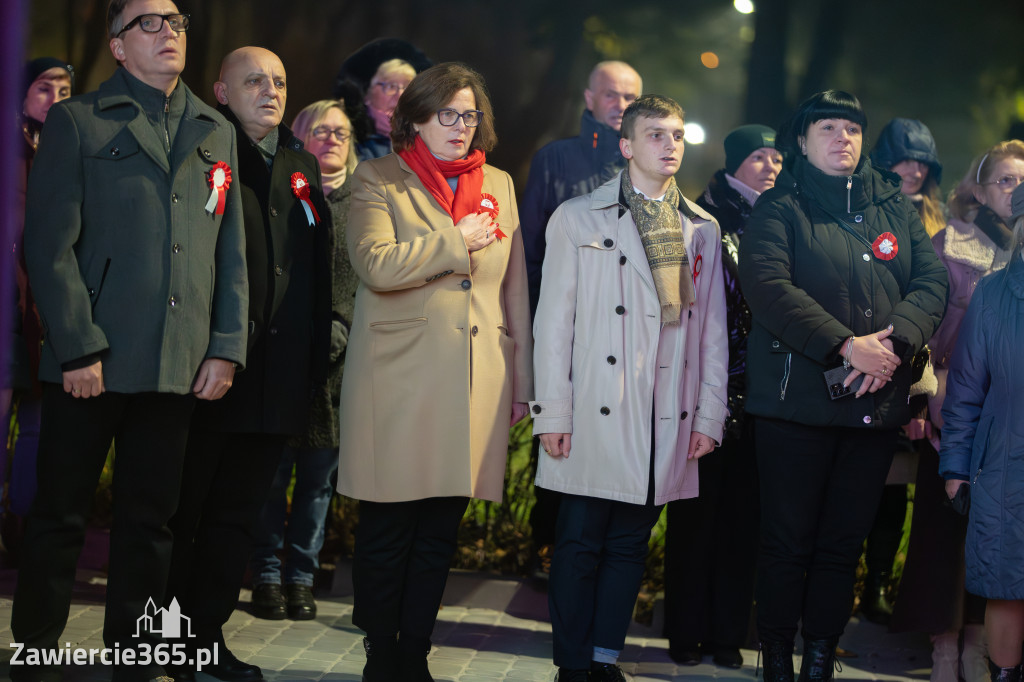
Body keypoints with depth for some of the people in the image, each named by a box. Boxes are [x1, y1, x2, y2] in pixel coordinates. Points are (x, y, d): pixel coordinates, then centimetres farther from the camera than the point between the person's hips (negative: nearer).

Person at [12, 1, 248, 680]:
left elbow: (231, 251, 13)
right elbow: (50, 245, -6)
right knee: (61, 515, 4)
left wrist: (227, 346, 4)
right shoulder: (77, 122, 2)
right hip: (91, 362, -4)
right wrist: (78, 348, -13)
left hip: (180, 365, 4)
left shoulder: (215, 133, 16)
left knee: (151, 521, 9)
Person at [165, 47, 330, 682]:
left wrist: (316, 360, 10)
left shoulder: (303, 166, 16)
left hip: (278, 378, 6)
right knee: (180, 508, 2)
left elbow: (319, 271, 18)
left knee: (239, 513, 10)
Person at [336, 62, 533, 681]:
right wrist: (458, 241, -8)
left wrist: (522, 376, 14)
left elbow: (515, 287, 17)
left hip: (475, 384, 4)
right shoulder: (379, 180, 2)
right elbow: (375, 264, -15)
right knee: (388, 528, 0)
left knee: (441, 531, 7)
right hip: (398, 377, -4)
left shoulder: (500, 185, 16)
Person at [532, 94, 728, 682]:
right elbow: (554, 321, 0)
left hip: (669, 421, 3)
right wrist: (553, 414, -6)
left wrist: (710, 415, 6)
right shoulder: (578, 219, 3)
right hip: (596, 414, -3)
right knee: (581, 544, 0)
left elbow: (713, 330, 12)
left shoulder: (703, 230, 13)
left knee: (631, 545, 8)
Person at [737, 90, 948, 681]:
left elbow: (931, 282, 4)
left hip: (877, 404, 4)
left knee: (845, 542, 9)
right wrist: (846, 345, -20)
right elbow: (767, 286, -14)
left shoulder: (896, 208, 14)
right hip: (798, 401, -4)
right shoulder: (780, 209, 0)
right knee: (790, 541, 0)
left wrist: (893, 343, -14)